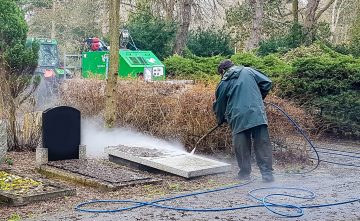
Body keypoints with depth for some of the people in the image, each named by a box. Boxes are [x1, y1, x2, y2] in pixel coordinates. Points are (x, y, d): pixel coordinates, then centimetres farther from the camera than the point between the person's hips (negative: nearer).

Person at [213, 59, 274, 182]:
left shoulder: (223, 83, 11)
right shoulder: (248, 71, 13)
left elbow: (219, 105, 19)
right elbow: (266, 82, 7)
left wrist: (221, 120, 37)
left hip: (238, 118, -1)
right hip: (257, 114, 1)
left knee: (242, 147, 10)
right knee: (262, 145, 2)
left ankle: (245, 173, 16)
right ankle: (267, 173, 0)